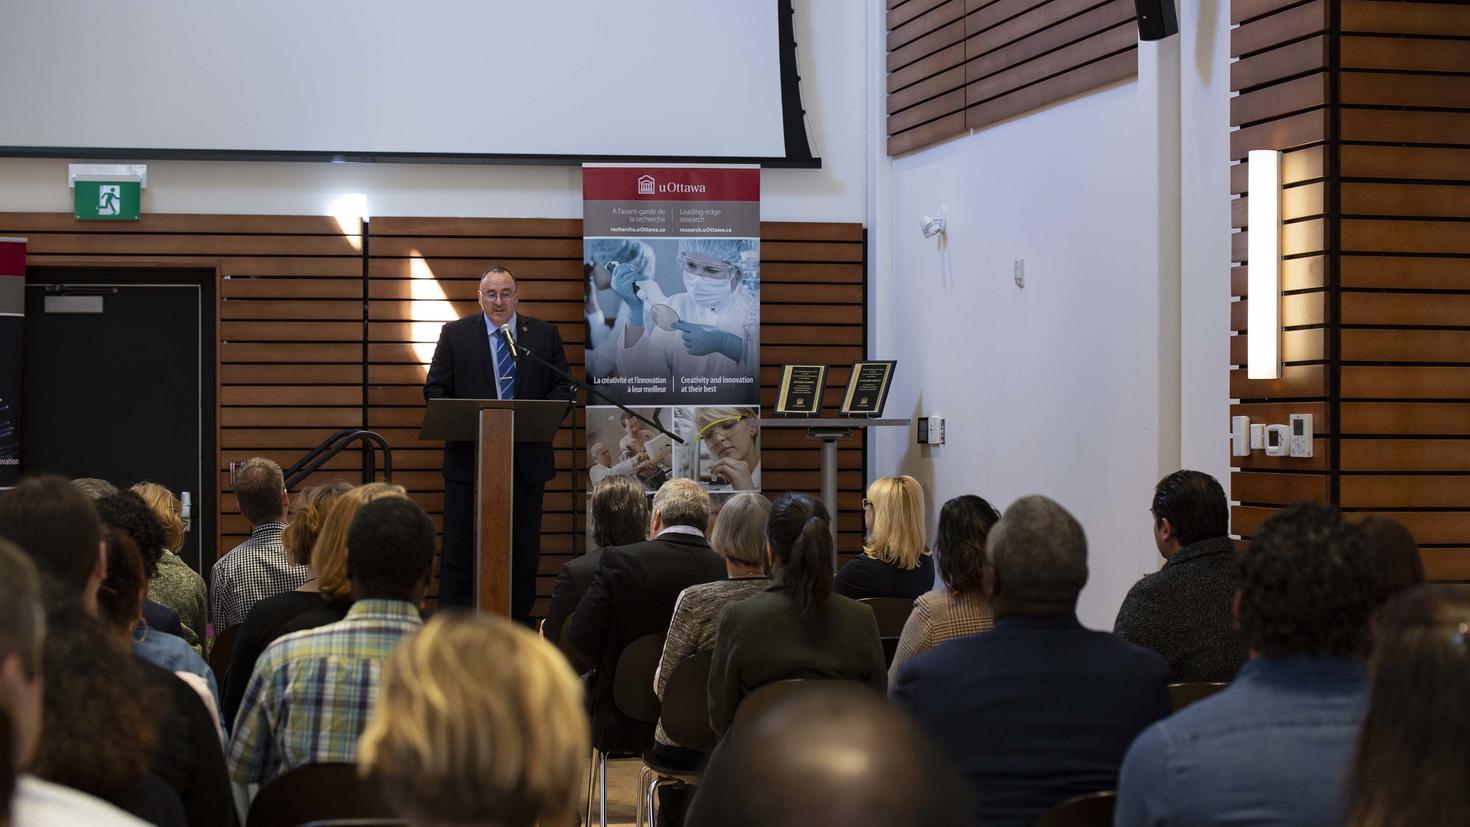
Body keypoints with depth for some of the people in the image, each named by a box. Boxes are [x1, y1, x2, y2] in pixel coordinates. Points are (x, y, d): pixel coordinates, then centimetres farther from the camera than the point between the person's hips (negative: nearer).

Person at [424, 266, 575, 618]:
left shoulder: (544, 334, 7)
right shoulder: (455, 334, 3)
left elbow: (562, 386, 7)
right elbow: (435, 389, 2)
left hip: (527, 458, 1)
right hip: (469, 455, -1)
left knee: (523, 549, 8)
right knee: (460, 547, 1)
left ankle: (518, 622, 17)